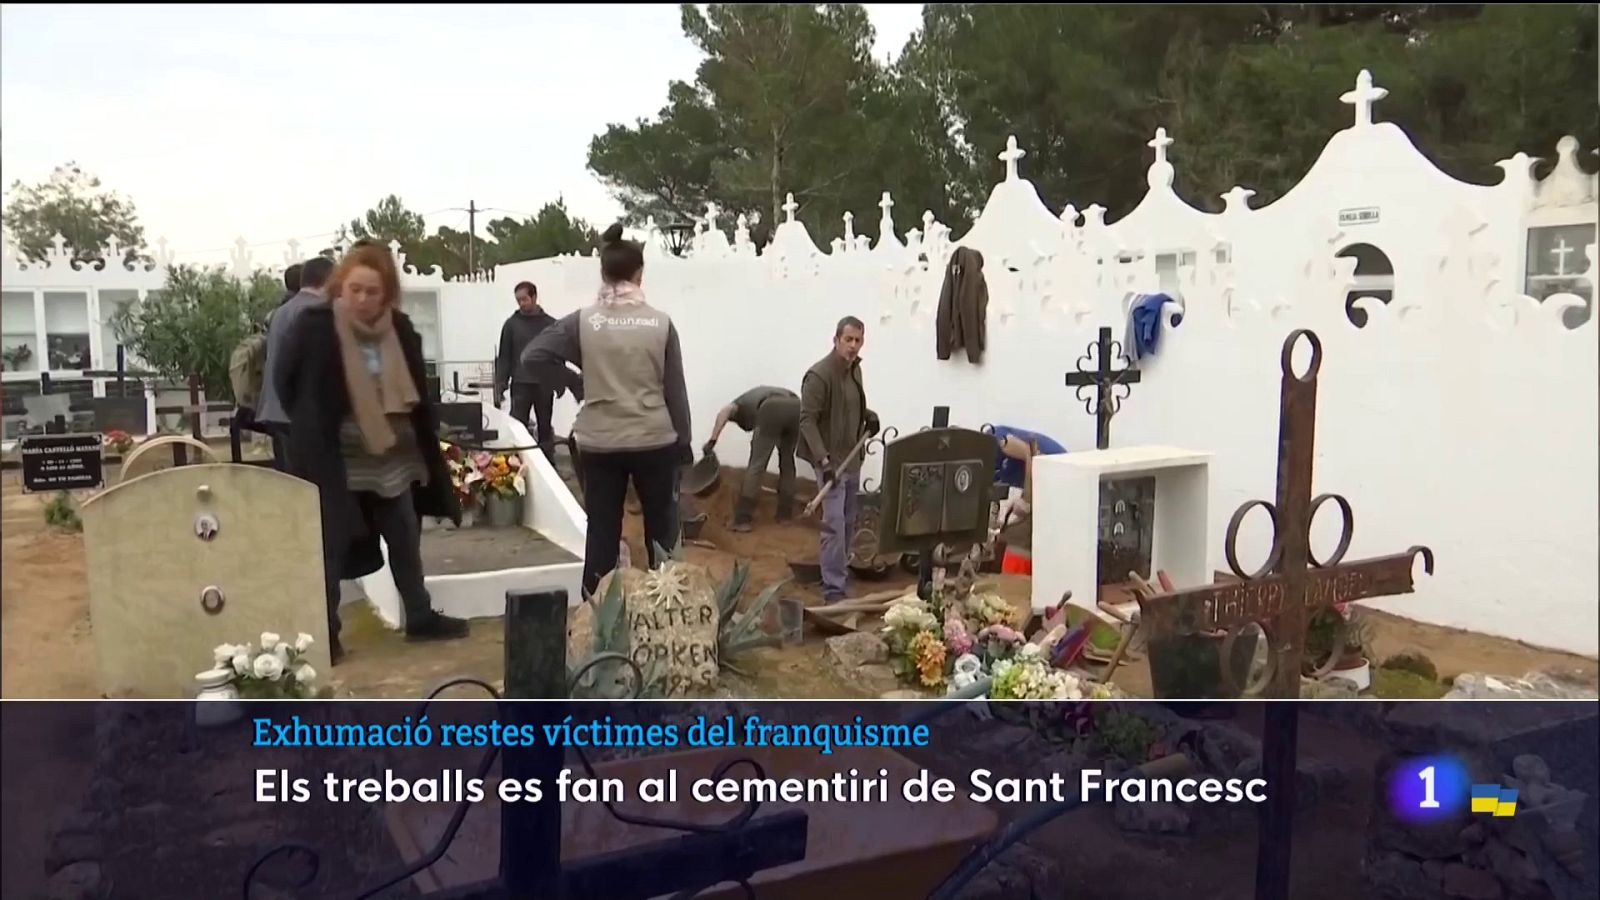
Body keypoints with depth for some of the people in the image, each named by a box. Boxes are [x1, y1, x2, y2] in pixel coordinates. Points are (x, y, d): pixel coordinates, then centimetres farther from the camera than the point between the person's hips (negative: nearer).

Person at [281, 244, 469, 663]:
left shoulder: (400, 329, 3)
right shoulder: (314, 327, -12)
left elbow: (414, 391, 12)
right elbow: (290, 386, -4)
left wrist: (427, 437, 9)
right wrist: (313, 429, -5)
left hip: (392, 457, 5)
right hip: (333, 459, -5)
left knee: (406, 541, 15)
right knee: (331, 547, 1)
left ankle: (420, 617, 29)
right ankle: (324, 633, 11)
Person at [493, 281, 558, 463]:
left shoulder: (550, 323, 4)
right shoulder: (512, 324, 3)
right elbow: (503, 357, 3)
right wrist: (499, 386, -3)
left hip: (544, 385, 1)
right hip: (520, 385, -1)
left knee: (545, 428, 9)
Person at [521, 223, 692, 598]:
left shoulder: (583, 321, -4)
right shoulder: (660, 322, -4)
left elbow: (534, 356, -8)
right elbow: (675, 390, -1)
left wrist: (576, 385, 4)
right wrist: (684, 442, 8)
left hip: (599, 445, 1)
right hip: (655, 441, -1)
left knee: (601, 534, 8)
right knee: (662, 532, 14)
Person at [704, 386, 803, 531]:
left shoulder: (739, 406, 32)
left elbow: (724, 411, 4)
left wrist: (712, 440, -2)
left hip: (771, 410, -5)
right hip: (796, 408, 5)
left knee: (756, 465, 3)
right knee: (787, 460, 23)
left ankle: (742, 520, 1)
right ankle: (785, 513, 27)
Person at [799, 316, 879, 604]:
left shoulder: (854, 369, 8)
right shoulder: (819, 375, -18)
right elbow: (807, 420, -21)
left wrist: (868, 415, 3)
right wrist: (823, 459, -28)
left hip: (852, 458, 8)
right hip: (831, 461, -8)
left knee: (847, 522, 16)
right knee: (835, 525, -11)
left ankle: (839, 573, 31)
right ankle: (833, 589, -8)